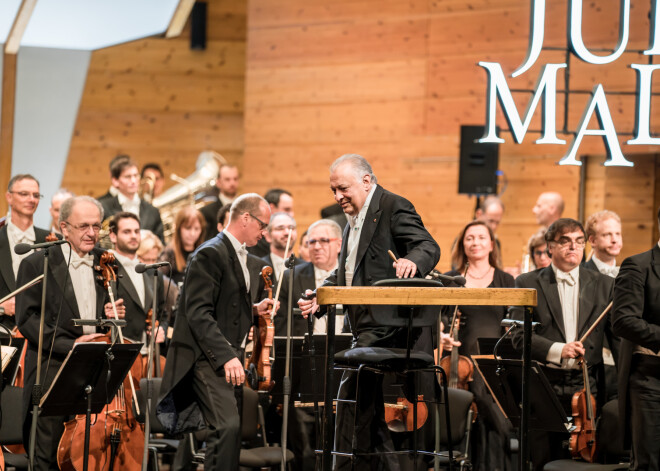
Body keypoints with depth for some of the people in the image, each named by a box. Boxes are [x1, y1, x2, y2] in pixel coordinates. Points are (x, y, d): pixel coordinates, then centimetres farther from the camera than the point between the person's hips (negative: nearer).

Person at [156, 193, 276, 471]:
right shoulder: (210, 254, -14)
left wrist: (253, 310, 12)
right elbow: (198, 314, -21)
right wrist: (226, 356, -29)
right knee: (228, 425, -23)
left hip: (230, 358, 10)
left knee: (231, 428, 7)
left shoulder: (237, 255, 18)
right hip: (209, 357, -10)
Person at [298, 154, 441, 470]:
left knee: (352, 394, -12)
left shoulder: (394, 207, -8)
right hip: (365, 325, 10)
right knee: (370, 401, 11)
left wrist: (412, 261, -40)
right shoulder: (354, 218, 20)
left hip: (386, 323, -10)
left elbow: (429, 248, -18)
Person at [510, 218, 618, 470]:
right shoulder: (528, 283, 4)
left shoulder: (603, 285, 10)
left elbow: (618, 337, 6)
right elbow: (520, 337, -4)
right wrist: (557, 350, -20)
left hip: (588, 388, 1)